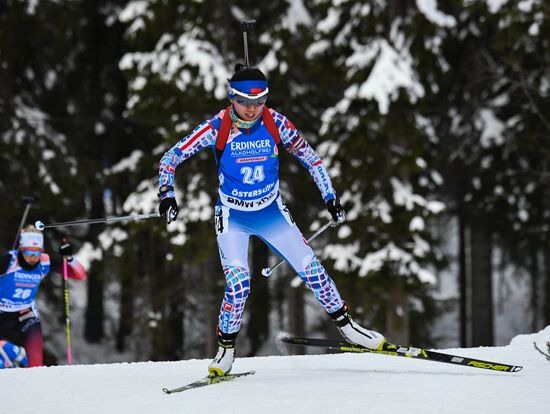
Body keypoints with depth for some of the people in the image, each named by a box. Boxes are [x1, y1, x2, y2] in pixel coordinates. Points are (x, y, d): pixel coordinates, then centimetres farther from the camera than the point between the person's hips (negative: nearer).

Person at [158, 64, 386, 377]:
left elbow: (310, 158, -1)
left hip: (272, 212, 2)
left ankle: (345, 324, 19)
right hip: (232, 218, -2)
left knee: (311, 268, -2)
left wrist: (331, 197, -3)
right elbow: (171, 158, -12)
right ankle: (226, 348, 1)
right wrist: (168, 195, -25)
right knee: (238, 284, -19)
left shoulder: (276, 124, -14)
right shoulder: (218, 128, -19)